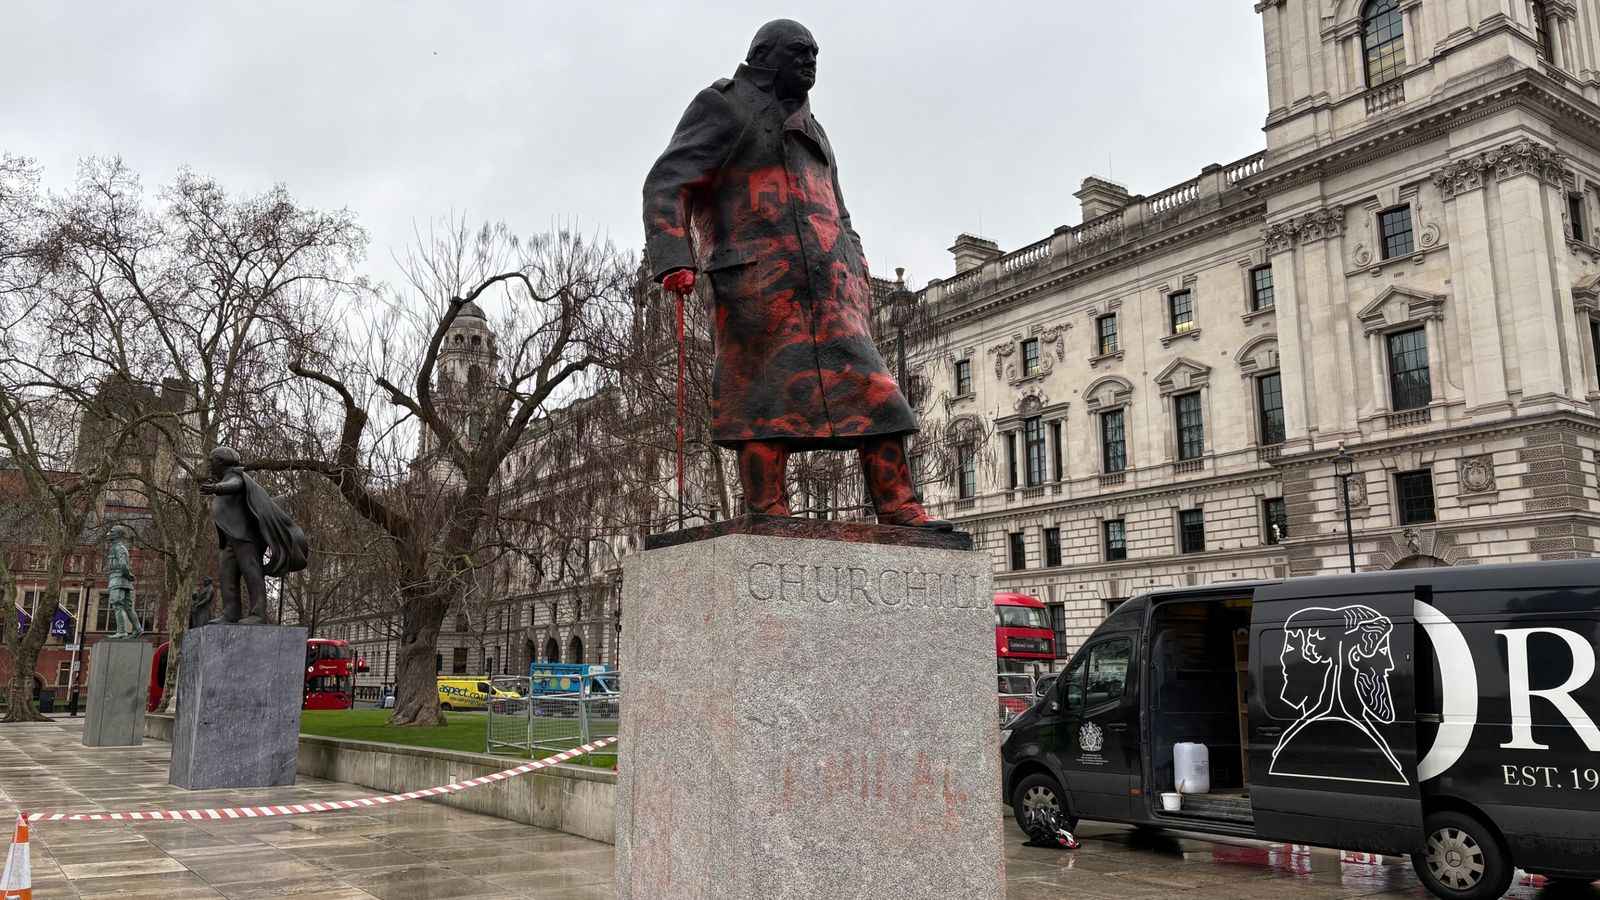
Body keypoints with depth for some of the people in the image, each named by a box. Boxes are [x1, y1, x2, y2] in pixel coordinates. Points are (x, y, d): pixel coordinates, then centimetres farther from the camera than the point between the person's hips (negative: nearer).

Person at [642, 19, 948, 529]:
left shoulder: (811, 131, 32)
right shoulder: (725, 106, 10)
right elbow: (667, 184, -2)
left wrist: (859, 287, 20)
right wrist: (674, 259, -18)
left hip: (827, 286, 7)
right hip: (758, 280, -6)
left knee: (869, 386, -3)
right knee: (766, 395, -10)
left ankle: (896, 508, -4)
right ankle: (768, 517, -10)